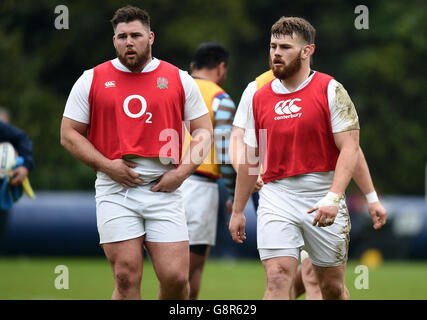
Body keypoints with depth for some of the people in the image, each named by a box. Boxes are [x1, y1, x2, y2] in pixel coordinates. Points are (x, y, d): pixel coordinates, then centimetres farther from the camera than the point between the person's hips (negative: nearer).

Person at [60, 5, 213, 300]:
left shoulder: (179, 80, 9)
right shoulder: (92, 80, 7)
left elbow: (203, 131, 13)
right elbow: (69, 134, 7)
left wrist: (182, 171, -3)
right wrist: (106, 165, -6)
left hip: (164, 189, 1)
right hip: (115, 190, -1)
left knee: (176, 277, -7)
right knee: (127, 278, -6)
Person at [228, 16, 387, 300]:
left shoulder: (330, 90, -3)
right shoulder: (260, 98, 9)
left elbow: (350, 149, -10)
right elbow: (250, 158, 18)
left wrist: (333, 198, -21)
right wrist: (238, 211, 18)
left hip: (324, 195, -2)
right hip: (276, 196, 2)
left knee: (333, 286, 7)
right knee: (278, 278, -14)